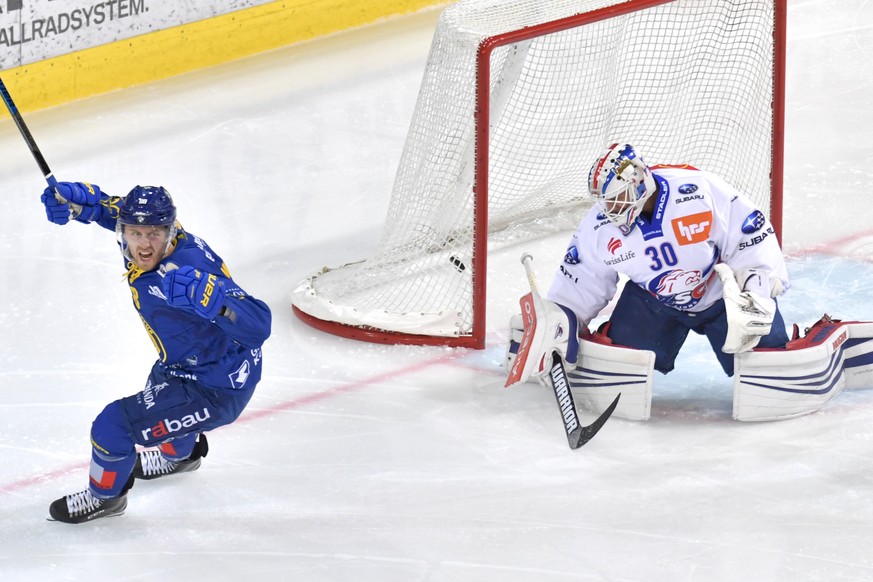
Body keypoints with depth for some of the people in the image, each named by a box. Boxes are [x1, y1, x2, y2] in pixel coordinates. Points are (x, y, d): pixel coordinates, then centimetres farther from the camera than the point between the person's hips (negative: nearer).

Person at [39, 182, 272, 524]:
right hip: (186, 366, 10)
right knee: (157, 400, 38)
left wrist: (211, 299, -63)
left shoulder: (186, 269, -37)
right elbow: (112, 208, 9)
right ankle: (180, 455, 73)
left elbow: (257, 326, -45)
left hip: (216, 390, -10)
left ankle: (104, 496, 22)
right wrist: (72, 196, -13)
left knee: (115, 425, -10)